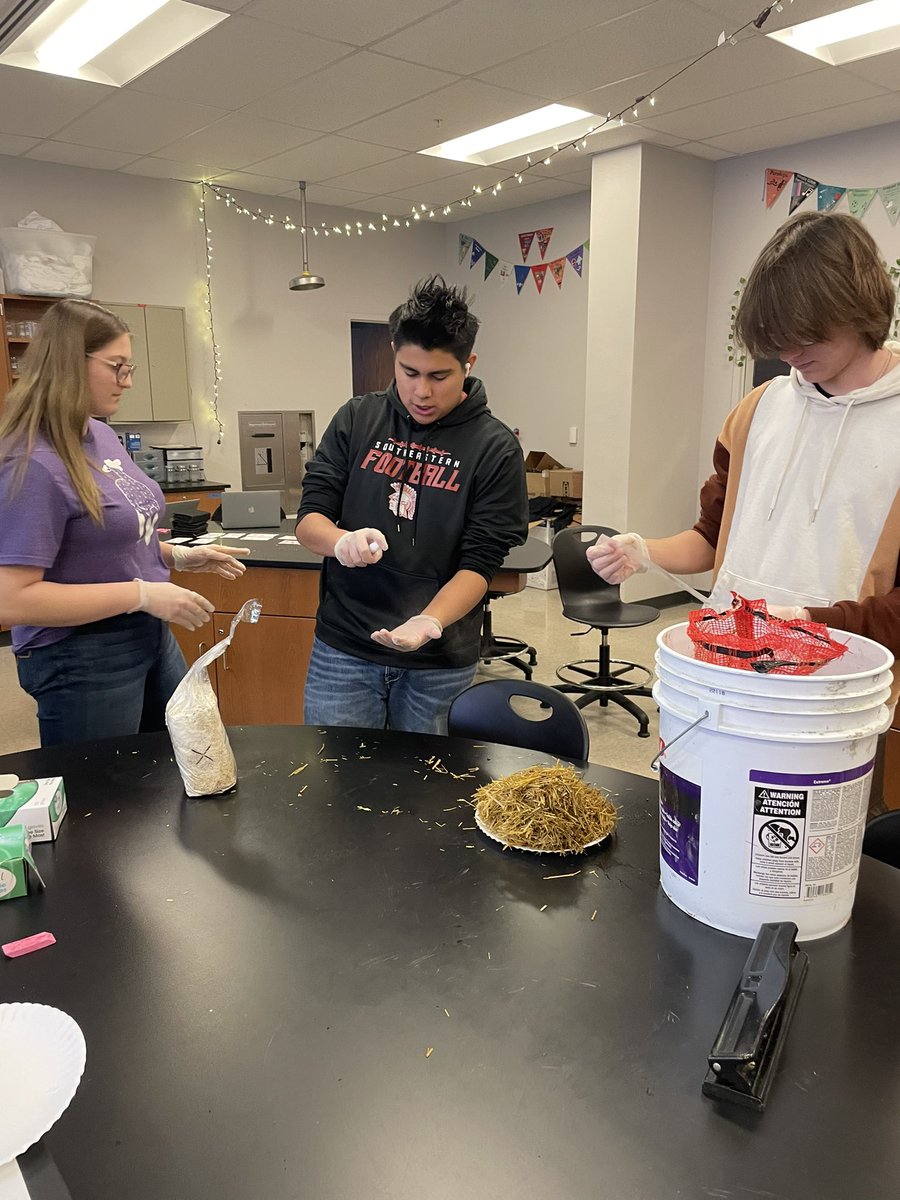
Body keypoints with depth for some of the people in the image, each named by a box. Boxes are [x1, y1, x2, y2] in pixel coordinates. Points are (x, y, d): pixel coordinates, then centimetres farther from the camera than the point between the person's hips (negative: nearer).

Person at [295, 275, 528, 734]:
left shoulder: (494, 448, -6)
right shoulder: (357, 419, 1)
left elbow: (480, 562, -9)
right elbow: (307, 519, -1)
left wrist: (430, 621, -27)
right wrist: (341, 541, -24)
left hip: (439, 664, -1)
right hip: (342, 649, 2)